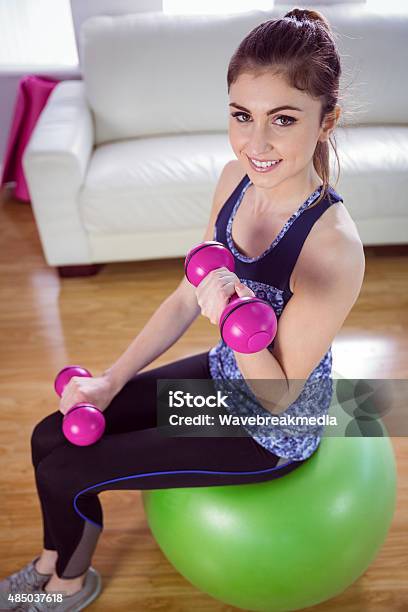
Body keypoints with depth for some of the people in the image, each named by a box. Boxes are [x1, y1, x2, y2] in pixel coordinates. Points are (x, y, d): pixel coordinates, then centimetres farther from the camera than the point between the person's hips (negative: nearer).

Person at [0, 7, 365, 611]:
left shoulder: (333, 247, -33)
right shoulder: (236, 177, -11)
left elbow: (279, 396, -22)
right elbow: (186, 298, -2)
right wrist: (111, 381, -4)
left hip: (272, 432, -6)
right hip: (225, 374, 7)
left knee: (63, 471, -2)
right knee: (51, 435, 7)